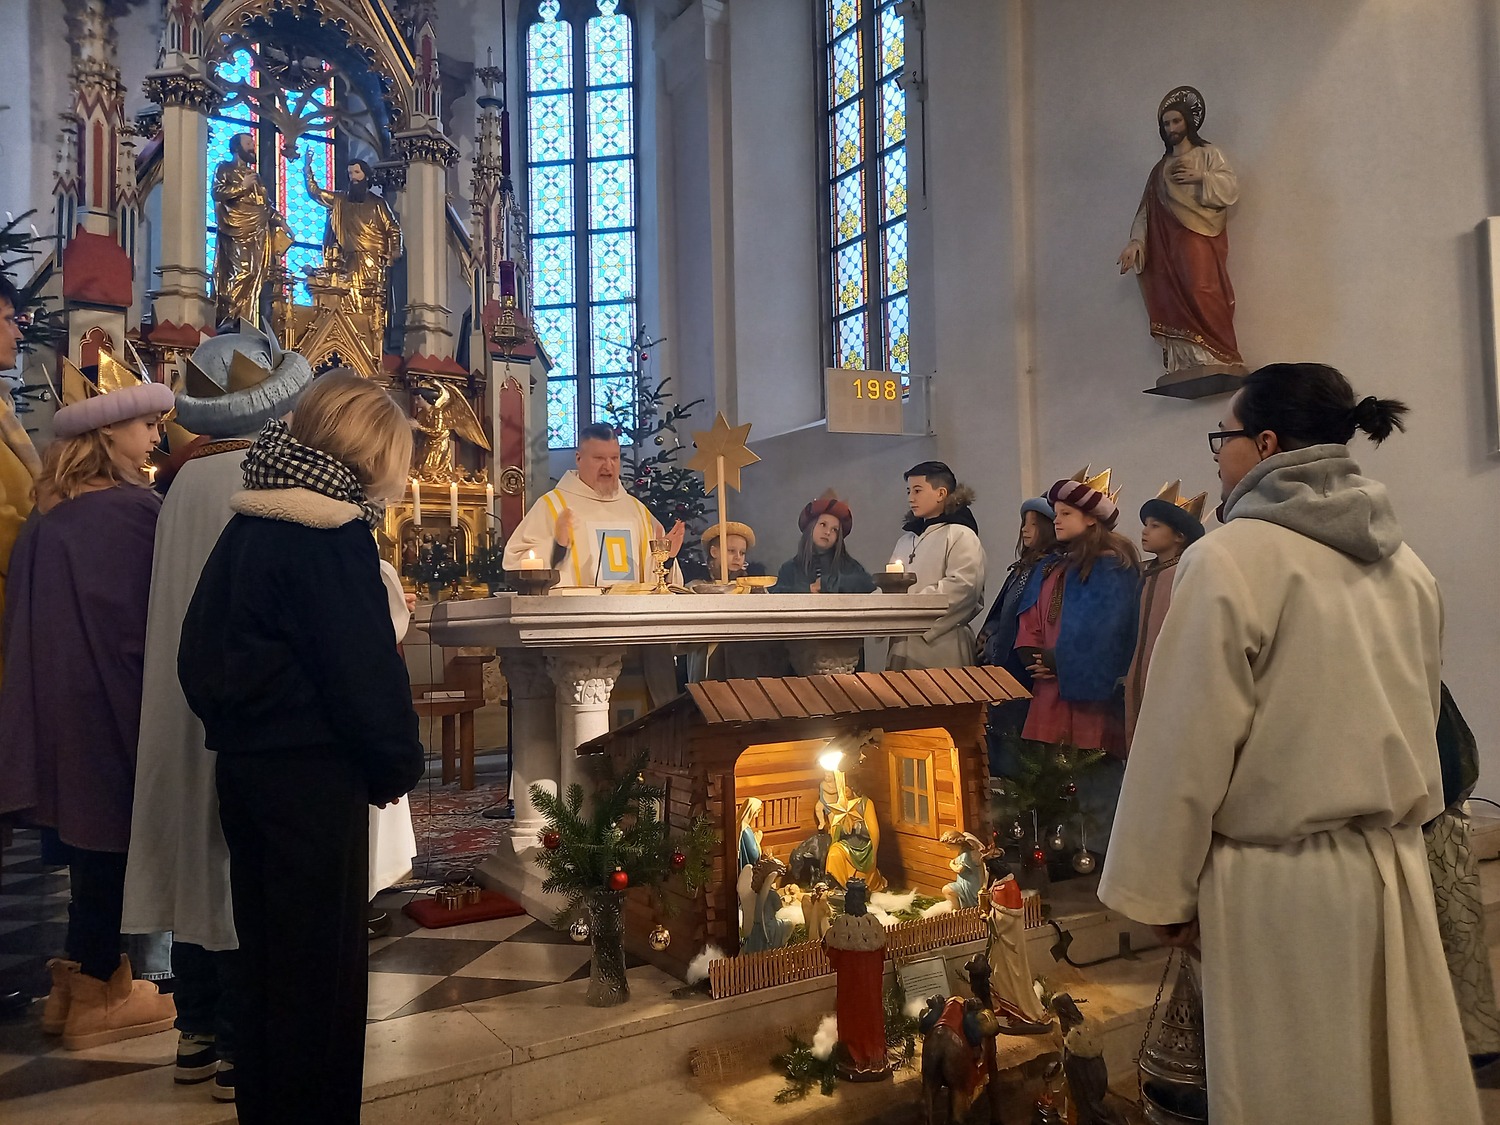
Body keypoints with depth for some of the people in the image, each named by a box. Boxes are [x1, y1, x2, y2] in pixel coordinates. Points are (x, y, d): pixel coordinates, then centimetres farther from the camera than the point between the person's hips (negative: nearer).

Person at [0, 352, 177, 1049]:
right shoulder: (135, 508, -19)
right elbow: (156, 616, -16)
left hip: (59, 698, 8)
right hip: (114, 702, -8)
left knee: (89, 837, 18)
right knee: (111, 839, 6)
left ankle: (83, 980, 31)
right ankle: (98, 997, 20)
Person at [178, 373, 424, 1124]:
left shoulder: (245, 526, 9)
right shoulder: (332, 535, -17)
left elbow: (199, 646, 12)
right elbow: (365, 665, -19)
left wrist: (227, 719, 17)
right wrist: (398, 763, -8)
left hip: (241, 760, 9)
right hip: (312, 768, -9)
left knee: (264, 947, 20)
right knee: (323, 957, 4)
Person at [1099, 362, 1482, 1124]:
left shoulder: (1232, 557, -15)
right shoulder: (1404, 565, 6)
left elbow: (1187, 740, -14)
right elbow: (1415, 721, 14)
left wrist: (1162, 890, -6)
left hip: (1281, 880, -7)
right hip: (1394, 868, 7)